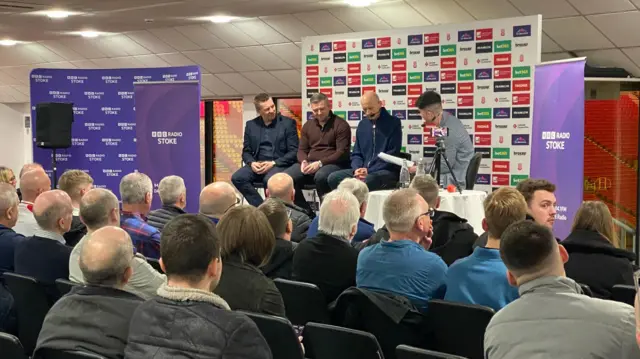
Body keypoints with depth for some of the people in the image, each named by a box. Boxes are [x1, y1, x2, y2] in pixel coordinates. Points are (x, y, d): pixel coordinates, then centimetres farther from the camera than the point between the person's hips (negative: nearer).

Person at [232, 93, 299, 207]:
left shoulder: (288, 123, 2)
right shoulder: (251, 125, 13)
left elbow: (294, 152, -3)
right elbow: (246, 151, 14)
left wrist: (273, 163, -15)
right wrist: (252, 163, -10)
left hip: (280, 164, -4)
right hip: (257, 164, 4)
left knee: (270, 180, -37)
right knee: (237, 177, -24)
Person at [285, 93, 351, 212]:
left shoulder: (341, 125, -1)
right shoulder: (308, 125, 17)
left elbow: (342, 153, -9)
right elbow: (302, 149, 17)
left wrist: (320, 163, -20)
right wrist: (304, 161, -8)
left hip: (333, 164, -5)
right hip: (309, 163, 5)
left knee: (321, 176, -40)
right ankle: (306, 212, -9)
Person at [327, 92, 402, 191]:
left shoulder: (393, 122, -1)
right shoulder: (362, 125, 16)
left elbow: (392, 154, -8)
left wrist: (369, 171, -16)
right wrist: (357, 169, -7)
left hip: (386, 171, -6)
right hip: (362, 170, 6)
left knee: (367, 182, -39)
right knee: (333, 177, -17)